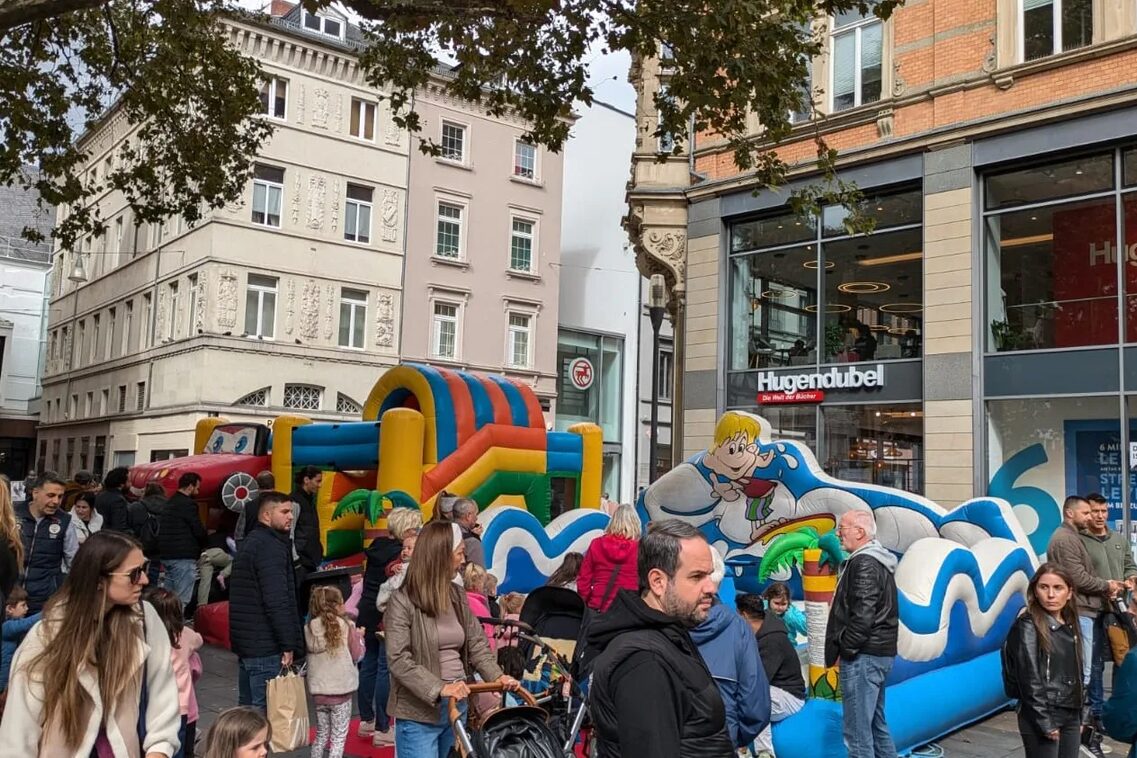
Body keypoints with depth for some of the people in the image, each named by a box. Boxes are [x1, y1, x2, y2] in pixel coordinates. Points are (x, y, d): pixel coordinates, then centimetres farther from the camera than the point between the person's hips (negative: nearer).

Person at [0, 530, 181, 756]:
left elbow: (163, 693, -8)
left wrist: (158, 748, -14)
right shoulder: (46, 637, -16)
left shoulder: (144, 619, -13)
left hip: (126, 749, 1)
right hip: (60, 750, -1)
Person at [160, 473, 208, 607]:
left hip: (166, 555, 9)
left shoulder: (169, 503, 16)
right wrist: (201, 545, 8)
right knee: (182, 600, -7)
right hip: (183, 557, -9)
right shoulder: (188, 504, -13)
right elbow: (199, 531, -14)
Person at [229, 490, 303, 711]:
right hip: (265, 646, -10)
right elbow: (277, 601, -22)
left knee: (248, 706, 17)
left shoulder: (251, 542, 17)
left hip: (246, 641, 10)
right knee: (264, 710, -6)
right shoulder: (271, 547, -15)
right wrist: (288, 645, -17)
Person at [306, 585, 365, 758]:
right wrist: (358, 635, 11)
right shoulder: (346, 627, -12)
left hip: (319, 690, 4)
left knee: (321, 736, 20)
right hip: (341, 690, -4)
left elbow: (310, 657, 10)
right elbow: (357, 655, -5)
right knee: (338, 739, 6)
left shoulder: (309, 629, -4)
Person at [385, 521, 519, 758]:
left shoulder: (458, 595, 7)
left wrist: (496, 676, -6)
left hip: (457, 706, 6)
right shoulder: (403, 601, -13)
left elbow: (476, 643, 10)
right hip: (419, 713, -6)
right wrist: (439, 688, -26)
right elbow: (398, 660, -18)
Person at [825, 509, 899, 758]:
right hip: (879, 653, 11)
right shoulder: (878, 561, 17)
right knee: (876, 724, 18)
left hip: (863, 656, -11)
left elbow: (862, 615, -23)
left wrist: (845, 649, -14)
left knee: (857, 731, -7)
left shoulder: (864, 563, -15)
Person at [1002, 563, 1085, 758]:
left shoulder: (1070, 626, 9)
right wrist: (1045, 722, -17)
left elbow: (1076, 676, 15)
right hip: (1042, 717, -7)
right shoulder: (1028, 627, -13)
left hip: (1070, 716, 7)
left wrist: (1079, 717, 14)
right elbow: (1030, 680, -16)